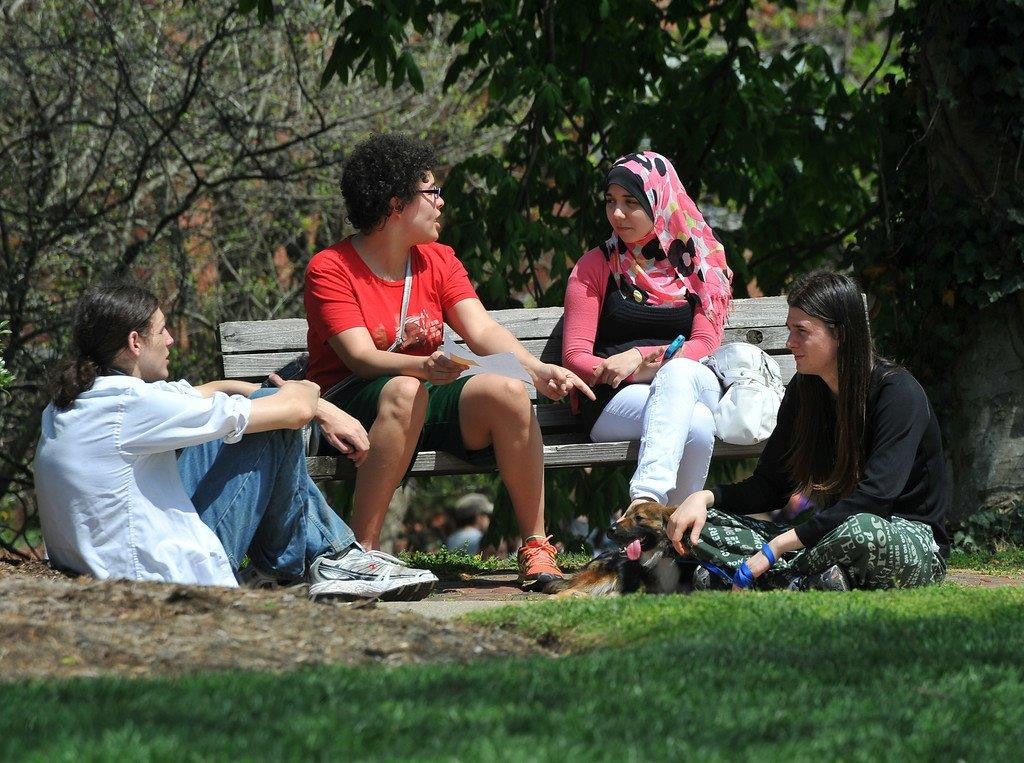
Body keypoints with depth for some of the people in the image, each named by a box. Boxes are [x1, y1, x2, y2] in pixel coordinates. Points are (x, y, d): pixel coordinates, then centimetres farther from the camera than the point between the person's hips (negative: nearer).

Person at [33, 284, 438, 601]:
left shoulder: (76, 400, 8)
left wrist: (324, 410, 20)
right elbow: (295, 409, -13)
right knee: (276, 427, -2)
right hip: (172, 575, -9)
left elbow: (213, 390, 19)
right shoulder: (134, 406, -19)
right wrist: (304, 390, 13)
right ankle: (332, 560, 18)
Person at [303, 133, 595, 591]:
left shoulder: (438, 261, 10)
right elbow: (361, 357, -19)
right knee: (404, 392, -38)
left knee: (507, 391, -22)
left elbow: (482, 331, -3)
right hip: (352, 406, -5)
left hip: (426, 398, 5)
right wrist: (424, 367, -39)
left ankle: (536, 547, -17)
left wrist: (536, 369, -22)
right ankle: (361, 552, -37)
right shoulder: (331, 269, -7)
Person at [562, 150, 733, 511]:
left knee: (679, 373, -38)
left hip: (696, 385, 2)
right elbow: (575, 357, 2)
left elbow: (706, 344, 1)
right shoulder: (595, 267, 10)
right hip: (615, 398, -2)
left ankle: (645, 500, -55)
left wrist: (642, 357, -15)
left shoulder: (700, 261, 13)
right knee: (695, 423, -36)